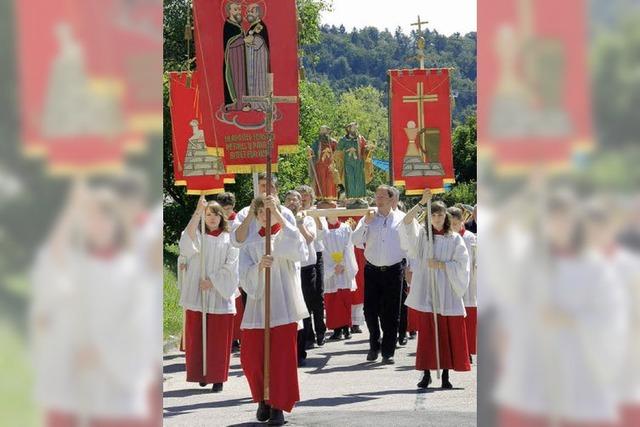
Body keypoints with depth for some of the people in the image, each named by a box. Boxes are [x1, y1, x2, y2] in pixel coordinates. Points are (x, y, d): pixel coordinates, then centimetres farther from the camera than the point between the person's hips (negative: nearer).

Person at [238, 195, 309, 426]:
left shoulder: (286, 235, 2)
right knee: (251, 358, 1)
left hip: (282, 306, -2)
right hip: (257, 305, 3)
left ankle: (278, 406, 8)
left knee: (282, 357, -4)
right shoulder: (250, 241, 9)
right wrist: (259, 266, -23)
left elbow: (300, 252, -22)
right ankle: (263, 399, 24)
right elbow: (244, 275, 0)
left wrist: (279, 216, -24)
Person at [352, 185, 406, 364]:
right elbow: (355, 240, -3)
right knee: (370, 310, 3)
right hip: (372, 270, 2)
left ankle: (388, 352, 8)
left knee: (390, 313, 0)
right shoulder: (369, 217, 5)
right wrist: (366, 223, -13)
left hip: (393, 271, -1)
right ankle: (374, 346, 24)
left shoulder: (401, 218, 2)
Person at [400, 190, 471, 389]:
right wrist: (421, 203, -17)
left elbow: (461, 265, 0)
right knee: (427, 333, -1)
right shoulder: (422, 235, 7)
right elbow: (406, 223, -9)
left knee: (448, 334, 0)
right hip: (427, 292, 0)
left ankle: (445, 374, 7)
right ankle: (427, 373, 5)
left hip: (448, 293, 0)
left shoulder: (455, 239, 6)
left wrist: (440, 264, -11)